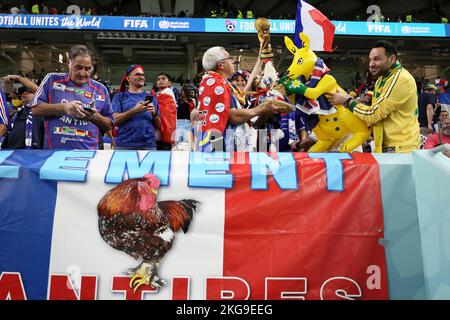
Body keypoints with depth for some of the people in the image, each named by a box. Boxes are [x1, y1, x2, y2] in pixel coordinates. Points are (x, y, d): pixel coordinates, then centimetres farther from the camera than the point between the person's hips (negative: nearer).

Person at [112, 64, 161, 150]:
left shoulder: (150, 98, 15)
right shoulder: (120, 97, 10)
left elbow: (158, 125, 13)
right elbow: (115, 120, -4)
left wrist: (154, 113, -8)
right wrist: (134, 110, -16)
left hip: (148, 144, 2)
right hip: (125, 145, -2)